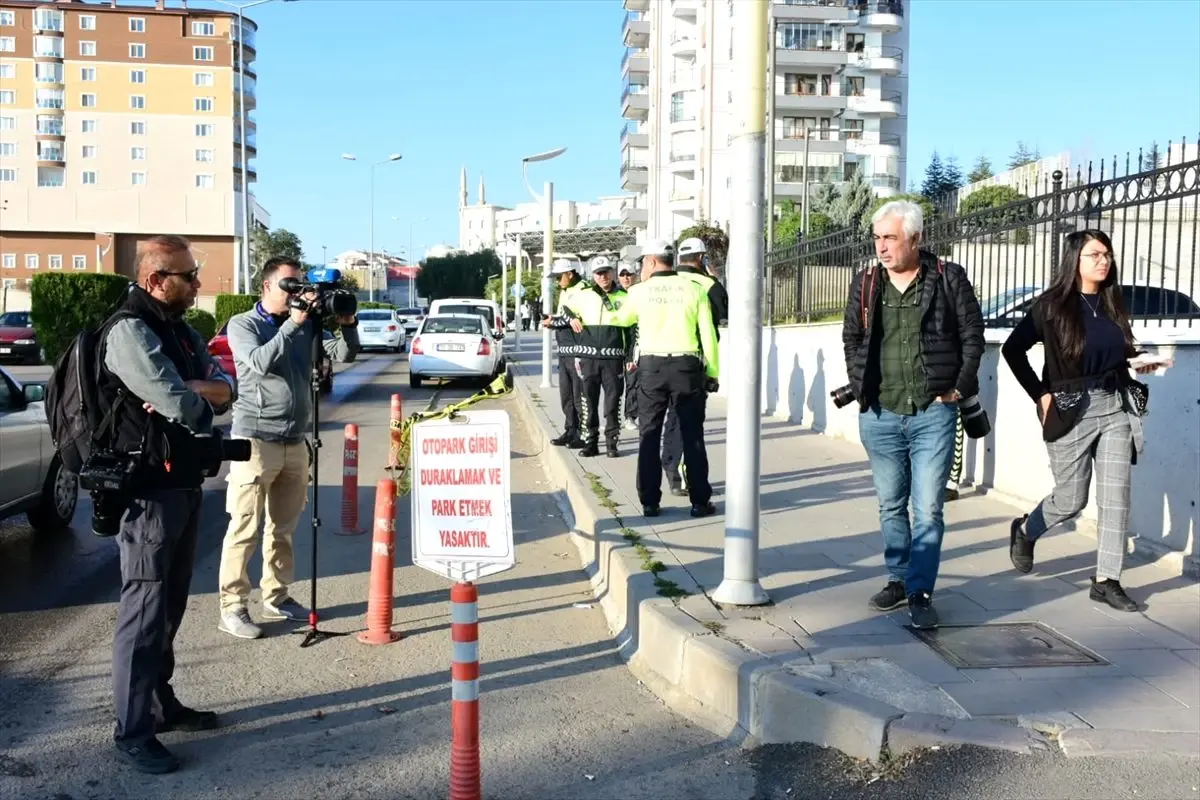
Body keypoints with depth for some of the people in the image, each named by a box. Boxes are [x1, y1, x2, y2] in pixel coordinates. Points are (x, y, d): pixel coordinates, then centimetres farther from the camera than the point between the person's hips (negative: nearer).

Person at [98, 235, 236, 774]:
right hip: (148, 490, -9)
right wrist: (204, 397, -1)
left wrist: (185, 392, -16)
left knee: (170, 605, 16)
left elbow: (227, 388, 4)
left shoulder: (182, 332, 14)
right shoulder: (129, 333, -15)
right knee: (144, 611, -2)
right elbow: (183, 407, -24)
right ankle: (132, 733, 7)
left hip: (186, 484, 9)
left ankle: (161, 703, 29)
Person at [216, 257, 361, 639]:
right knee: (244, 529, -3)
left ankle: (276, 598, 25)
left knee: (283, 528, 14)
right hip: (256, 439, -5)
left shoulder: (308, 323, 9)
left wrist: (347, 324, -12)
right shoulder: (243, 324, -2)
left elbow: (345, 354, 5)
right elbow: (260, 363, -20)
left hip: (295, 440, 5)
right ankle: (232, 608, 4)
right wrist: (292, 322, -21)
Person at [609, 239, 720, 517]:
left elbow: (622, 319, 20)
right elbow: (708, 334, 0)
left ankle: (650, 501, 8)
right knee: (692, 434, 6)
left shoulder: (640, 291, 1)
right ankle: (700, 501, 9)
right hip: (687, 365, 0)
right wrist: (712, 372, 7)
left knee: (650, 434, 8)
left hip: (651, 365, 0)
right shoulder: (693, 289, 1)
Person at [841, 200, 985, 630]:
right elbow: (851, 338, 15)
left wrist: (958, 388, -3)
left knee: (928, 509, -3)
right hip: (879, 415, 3)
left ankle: (920, 592, 5)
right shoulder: (865, 284, 5)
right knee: (891, 505, 15)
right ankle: (898, 579, 29)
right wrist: (861, 386, 6)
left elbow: (972, 335, 2)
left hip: (933, 414, -3)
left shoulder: (949, 279, -2)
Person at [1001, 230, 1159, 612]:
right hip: (1071, 411, -4)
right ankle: (1024, 531, 33)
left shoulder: (1113, 304, 8)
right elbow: (1012, 349, -5)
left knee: (1116, 497, -1)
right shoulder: (1052, 305, -7)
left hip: (1114, 408, 5)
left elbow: (1121, 355, 19)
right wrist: (1040, 395, -8)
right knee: (1071, 499, 3)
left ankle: (1106, 580, 7)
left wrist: (1139, 363, -2)